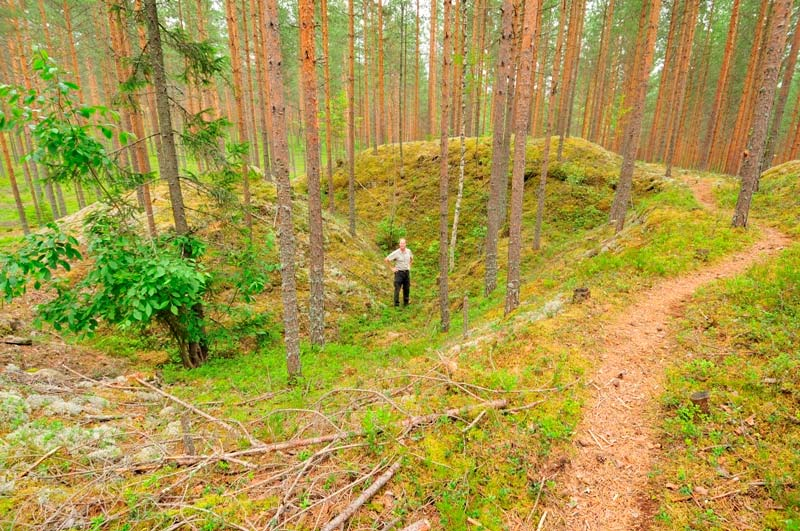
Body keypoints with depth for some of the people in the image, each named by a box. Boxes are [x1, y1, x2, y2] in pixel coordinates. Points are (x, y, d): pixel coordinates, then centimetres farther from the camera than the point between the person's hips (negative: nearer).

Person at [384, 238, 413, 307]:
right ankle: (396, 305, 2)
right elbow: (386, 259, -10)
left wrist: (409, 266, 12)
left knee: (407, 289, 11)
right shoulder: (396, 253, -14)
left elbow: (412, 258, 23)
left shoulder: (408, 251, 0)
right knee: (397, 289, -5)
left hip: (407, 272, 4)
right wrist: (392, 268, -7)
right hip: (399, 272, -4)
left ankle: (406, 304, 25)